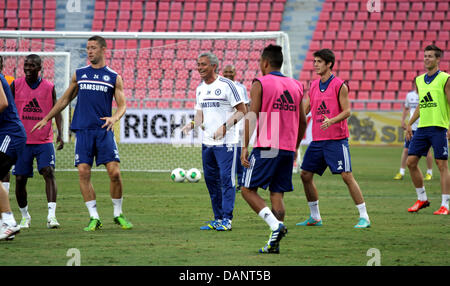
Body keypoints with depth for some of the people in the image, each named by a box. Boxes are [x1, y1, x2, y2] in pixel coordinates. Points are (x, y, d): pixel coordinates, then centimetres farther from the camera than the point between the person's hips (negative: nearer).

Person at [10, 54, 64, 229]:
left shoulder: (49, 87, 2)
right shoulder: (16, 85, 2)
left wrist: (60, 133, -6)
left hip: (44, 141, -1)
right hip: (22, 141, 1)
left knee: (49, 172, -18)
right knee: (20, 180, 2)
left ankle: (51, 215, -23)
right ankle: (25, 216, 21)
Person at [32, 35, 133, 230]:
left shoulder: (114, 77, 7)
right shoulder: (79, 74, 13)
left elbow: (122, 104, 4)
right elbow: (65, 99, 21)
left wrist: (114, 118, -17)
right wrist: (46, 119, 21)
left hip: (104, 130, -2)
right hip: (83, 130, 2)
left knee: (114, 172, -10)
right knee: (83, 172, -8)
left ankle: (118, 214, 8)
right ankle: (94, 218, -3)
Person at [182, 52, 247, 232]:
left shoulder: (226, 85, -9)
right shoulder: (200, 89, 13)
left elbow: (242, 110, -8)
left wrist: (225, 126, -18)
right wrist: (192, 124, -2)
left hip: (225, 141, -7)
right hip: (207, 142, 7)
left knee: (226, 178, -9)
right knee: (211, 179, 10)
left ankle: (227, 219, -6)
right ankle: (218, 218, 18)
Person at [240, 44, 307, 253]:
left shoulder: (259, 84, -4)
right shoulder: (296, 86, 12)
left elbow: (252, 116, -12)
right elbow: (302, 121, 16)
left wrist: (245, 147, -12)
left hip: (266, 148, -5)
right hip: (288, 149, 5)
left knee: (248, 190, 3)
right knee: (277, 194, 9)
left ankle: (275, 224, -15)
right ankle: (274, 242, 3)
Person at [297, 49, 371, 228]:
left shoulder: (339, 85, -7)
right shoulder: (313, 86, 12)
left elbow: (347, 111, -11)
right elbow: (304, 110, 19)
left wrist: (331, 121, -27)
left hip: (336, 139, -7)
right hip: (317, 139, 7)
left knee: (346, 175, -11)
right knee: (305, 175, 6)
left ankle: (364, 217, -7)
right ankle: (315, 217, 18)